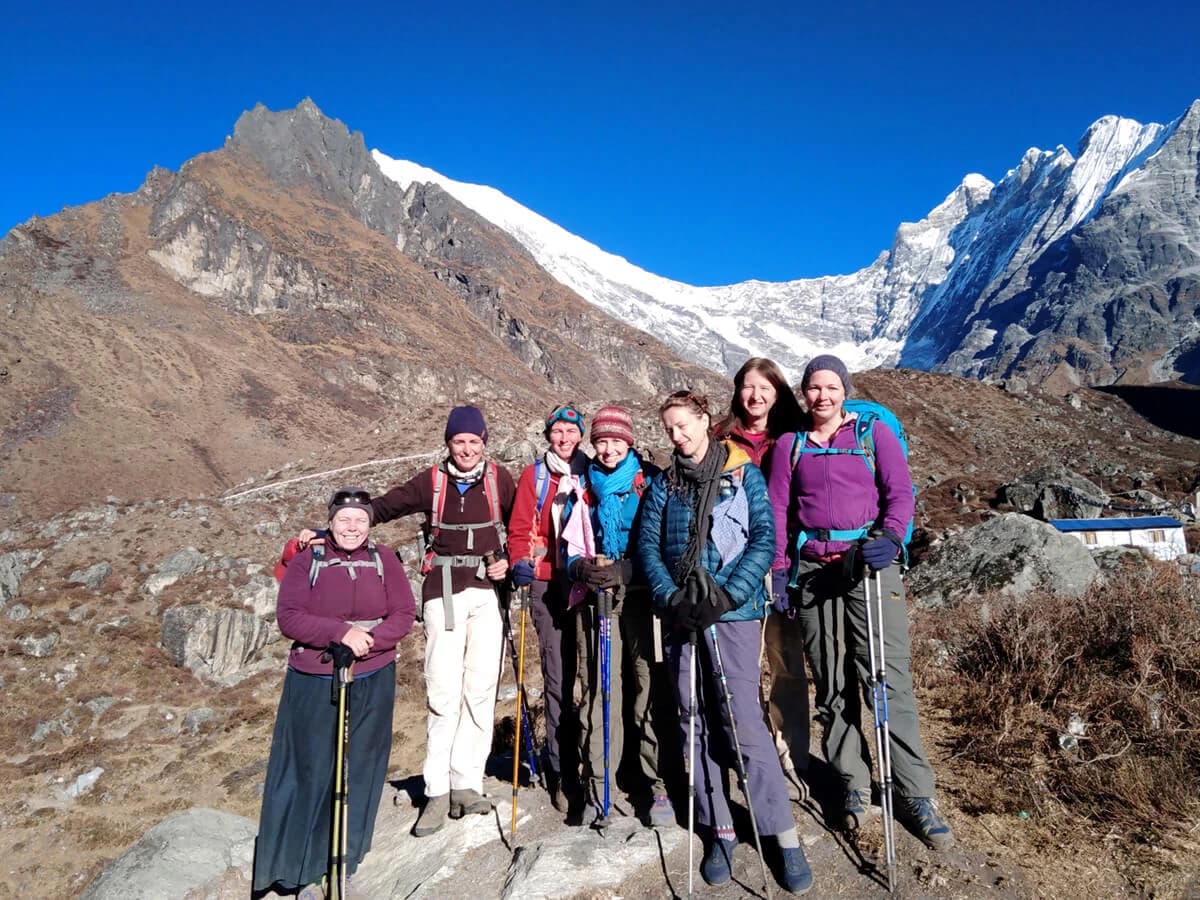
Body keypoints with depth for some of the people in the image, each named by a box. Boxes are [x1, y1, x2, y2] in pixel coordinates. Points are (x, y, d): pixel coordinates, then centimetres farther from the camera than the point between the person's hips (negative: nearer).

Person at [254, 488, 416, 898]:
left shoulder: (383, 560, 1)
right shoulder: (306, 561, -3)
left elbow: (404, 614, -2)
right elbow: (288, 617, -11)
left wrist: (370, 641, -20)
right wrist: (342, 632, -22)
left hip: (372, 683, 2)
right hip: (314, 684, -1)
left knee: (359, 772, 10)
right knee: (311, 773, 4)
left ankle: (343, 860, 26)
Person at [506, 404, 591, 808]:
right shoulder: (534, 476, 9)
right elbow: (520, 529, 6)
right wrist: (520, 562, -11)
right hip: (548, 586, 0)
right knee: (557, 679, -1)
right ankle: (561, 769, 9)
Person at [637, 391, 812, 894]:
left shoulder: (744, 474, 2)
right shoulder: (663, 485, 10)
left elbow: (764, 540, -5)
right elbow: (648, 545, 6)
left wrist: (728, 595, -14)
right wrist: (670, 596, -9)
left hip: (733, 612, -4)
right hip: (682, 615, 4)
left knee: (743, 722, -8)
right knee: (696, 724, 8)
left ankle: (784, 835, 6)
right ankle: (720, 830, 20)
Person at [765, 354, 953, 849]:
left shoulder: (875, 433, 7)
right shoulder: (790, 445, 13)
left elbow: (900, 492, 0)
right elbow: (778, 509, 10)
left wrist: (889, 536, -18)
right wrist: (779, 569, 2)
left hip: (869, 564, -2)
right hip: (812, 570, 3)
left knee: (890, 678, -5)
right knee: (832, 684, 7)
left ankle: (915, 793, 7)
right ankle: (855, 785, 21)